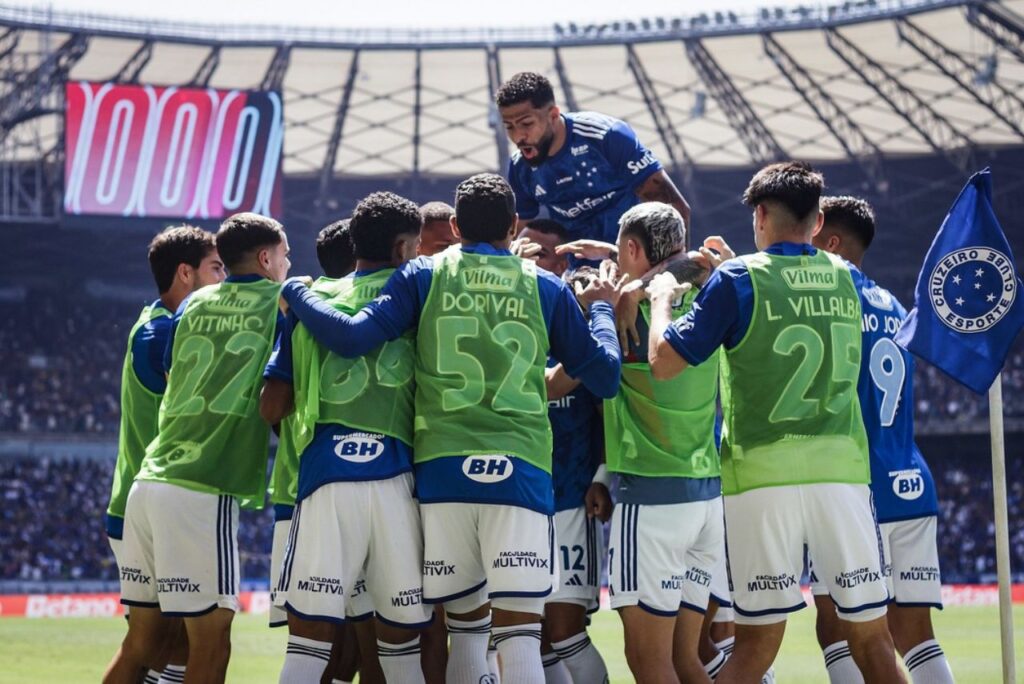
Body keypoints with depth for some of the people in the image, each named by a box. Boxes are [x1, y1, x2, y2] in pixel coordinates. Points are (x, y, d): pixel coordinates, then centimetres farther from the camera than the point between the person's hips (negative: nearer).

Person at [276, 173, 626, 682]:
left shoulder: (423, 276, 8)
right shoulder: (545, 288, 10)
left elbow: (353, 337, -4)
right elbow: (604, 376, 13)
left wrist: (294, 293, 12)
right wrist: (602, 307, 29)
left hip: (443, 468, 1)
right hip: (521, 470, -1)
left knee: (466, 622, 15)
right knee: (519, 633, -7)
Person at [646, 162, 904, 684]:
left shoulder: (739, 279, -3)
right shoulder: (845, 279, 11)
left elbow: (663, 362, -2)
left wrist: (661, 298, 15)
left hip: (763, 471, -2)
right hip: (842, 466, 3)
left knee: (757, 642, -1)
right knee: (871, 637, 5)